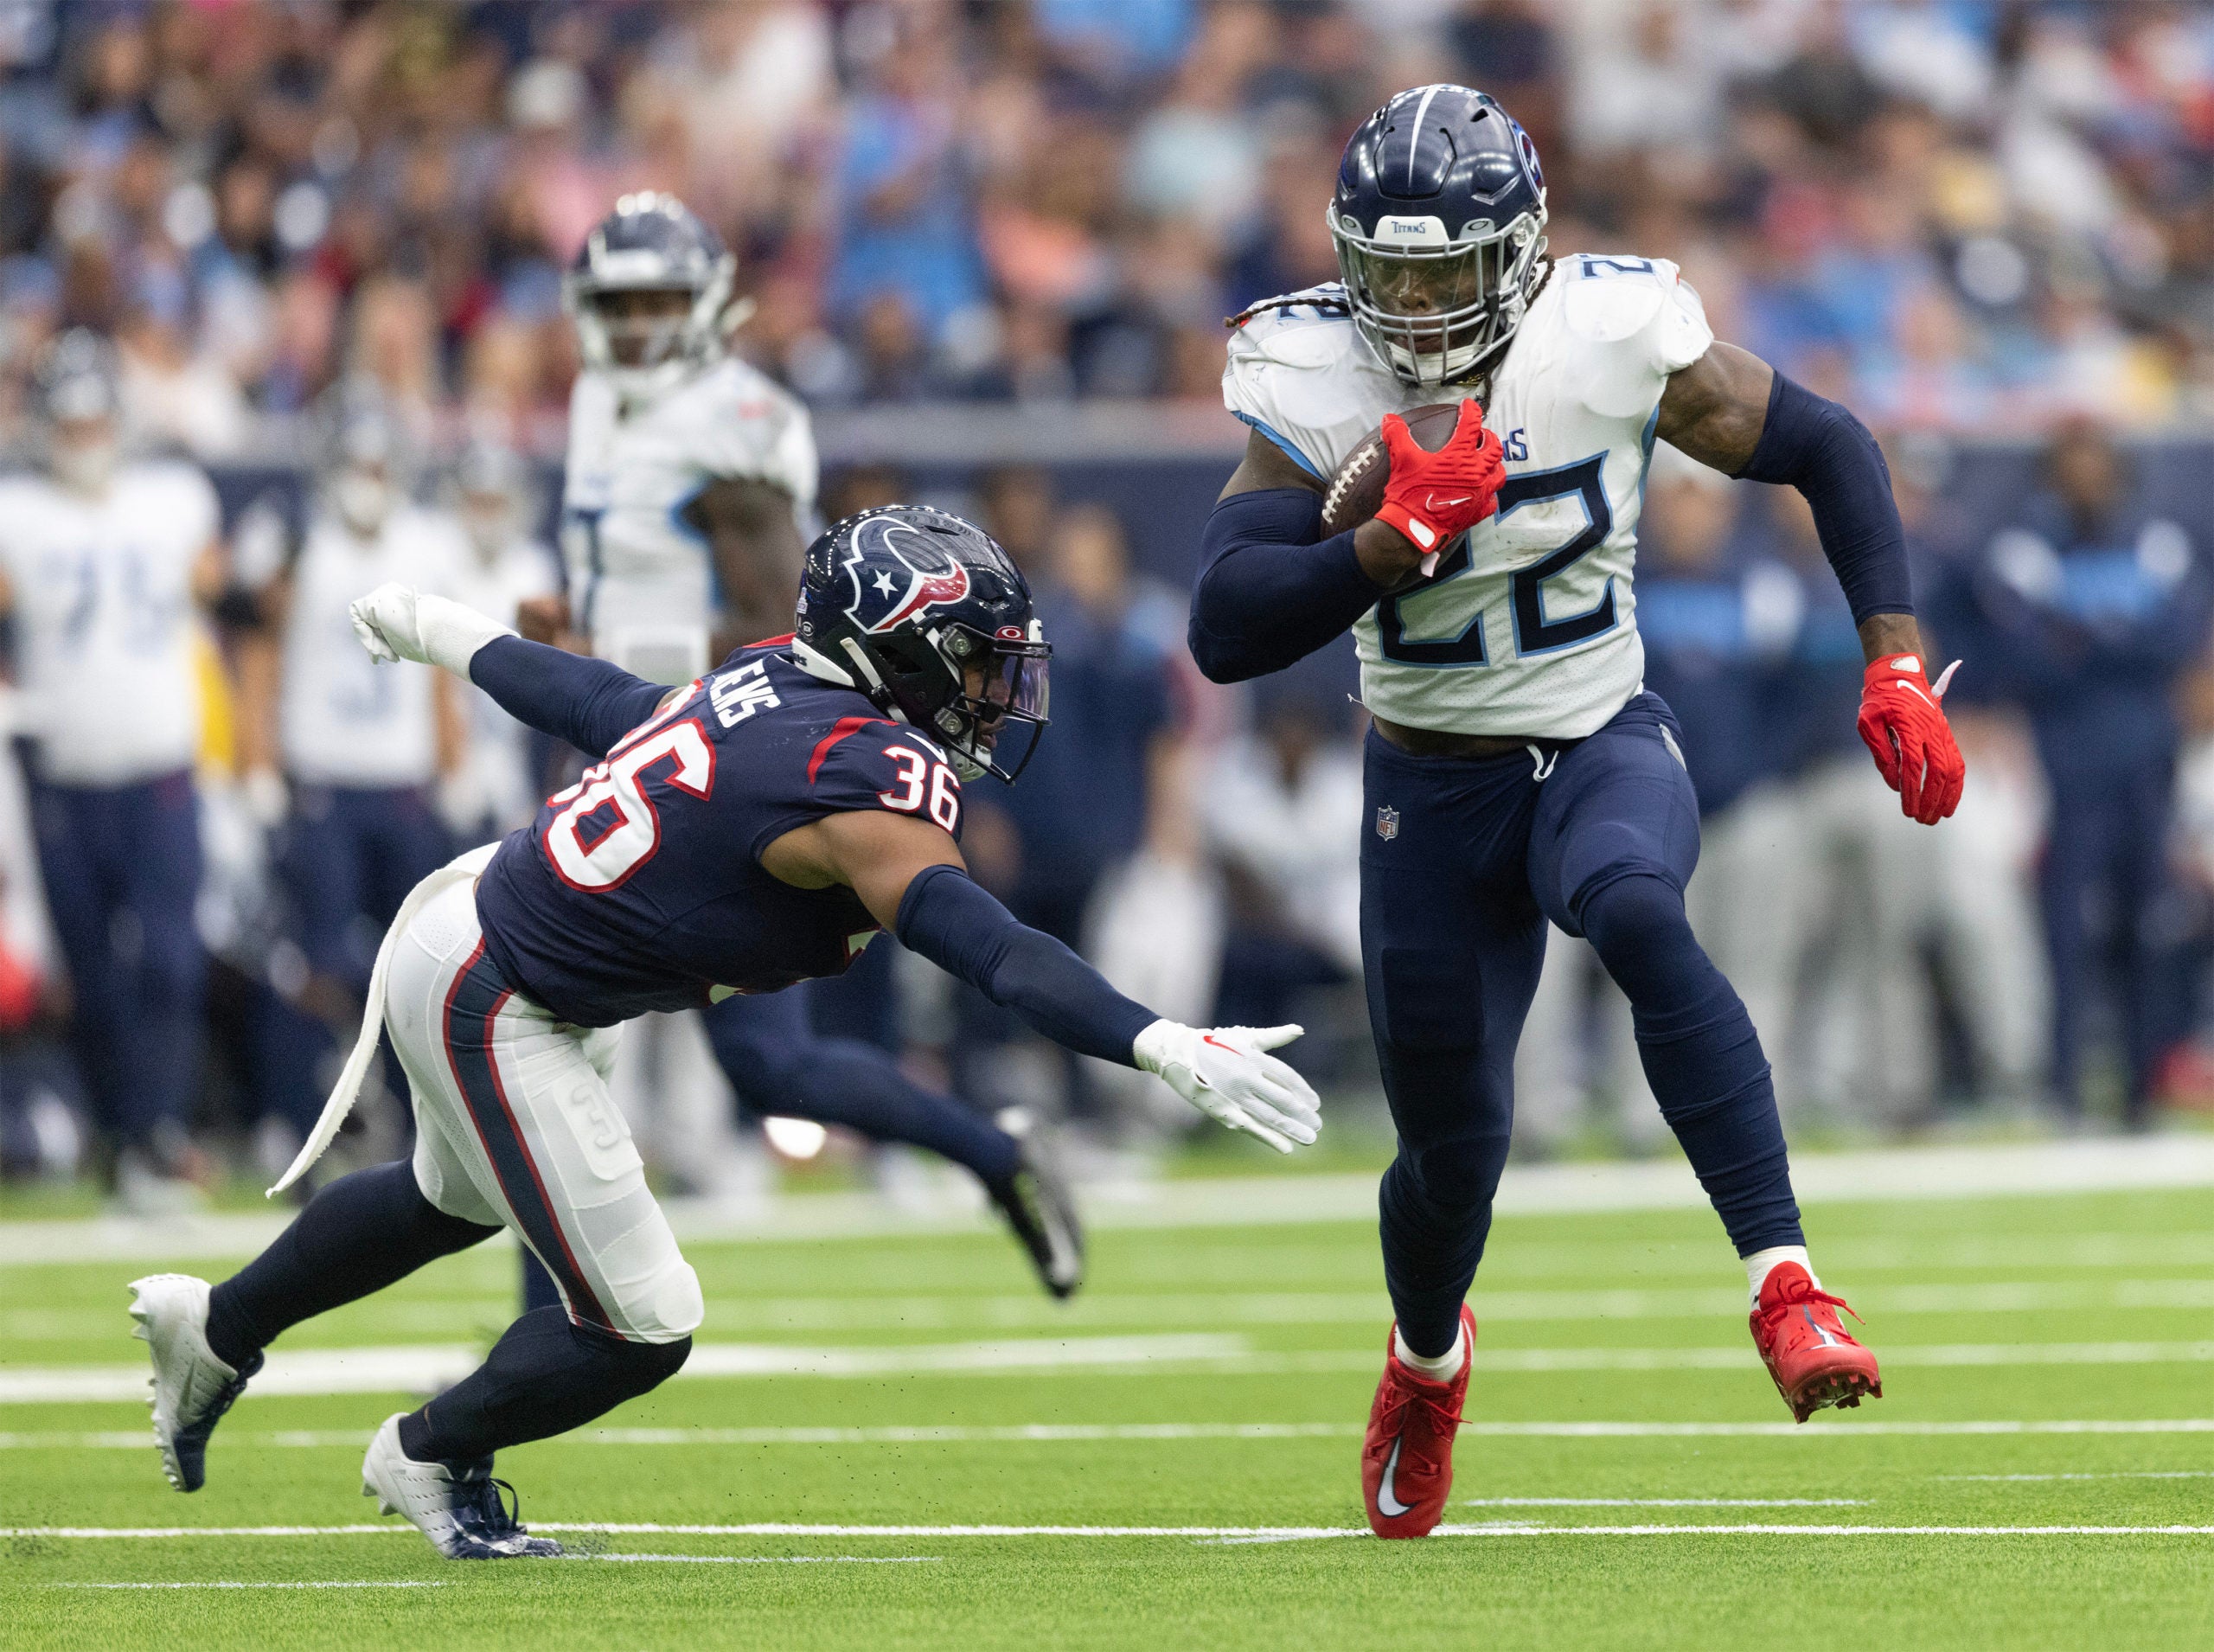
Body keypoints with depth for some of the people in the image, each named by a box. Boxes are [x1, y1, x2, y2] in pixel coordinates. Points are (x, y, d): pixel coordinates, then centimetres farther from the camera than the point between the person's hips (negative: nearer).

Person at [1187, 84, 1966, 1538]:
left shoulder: (1615, 343, -16)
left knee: (1636, 915, -37)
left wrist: (1898, 664, -9)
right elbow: (1226, 634, -21)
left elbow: (1828, 448, -2)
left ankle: (1786, 1289, -41)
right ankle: (1429, 1353, 48)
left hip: (1605, 750, -2)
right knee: (1455, 1148, 10)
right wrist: (1393, 544, -34)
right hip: (1433, 797, 2)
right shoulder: (1314, 389, -14)